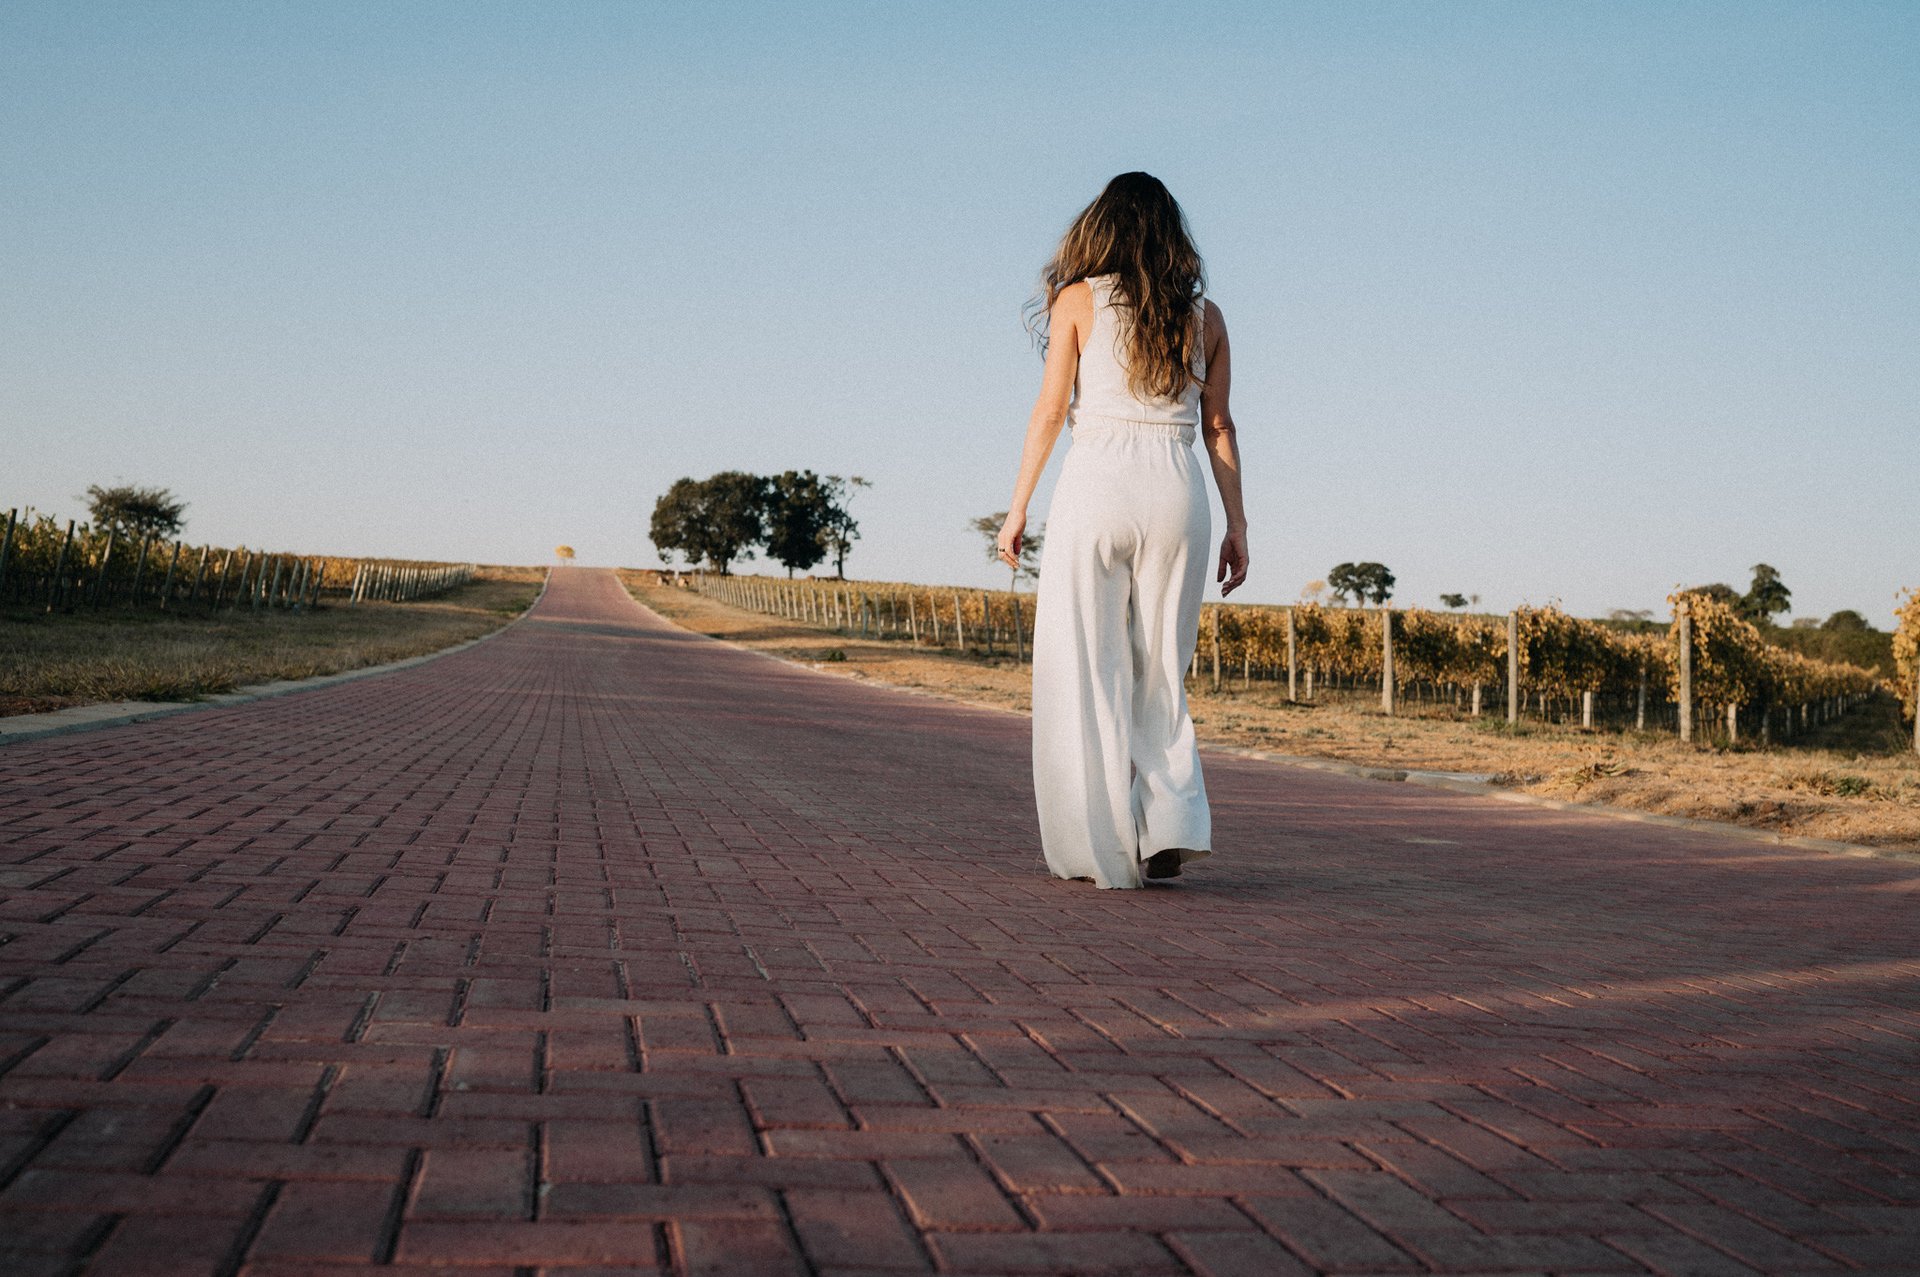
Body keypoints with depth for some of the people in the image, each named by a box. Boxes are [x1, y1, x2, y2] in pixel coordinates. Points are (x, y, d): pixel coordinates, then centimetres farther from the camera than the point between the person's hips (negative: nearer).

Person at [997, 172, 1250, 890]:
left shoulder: (1078, 300, 2)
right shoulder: (1204, 315, 10)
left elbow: (1050, 410, -1)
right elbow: (1219, 427, 9)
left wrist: (1017, 507, 3)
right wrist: (1236, 524, 13)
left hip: (1096, 486, -3)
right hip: (1176, 491, 3)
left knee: (1085, 674, 4)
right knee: (1160, 672, 14)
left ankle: (1102, 850, 4)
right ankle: (1173, 824, 1)